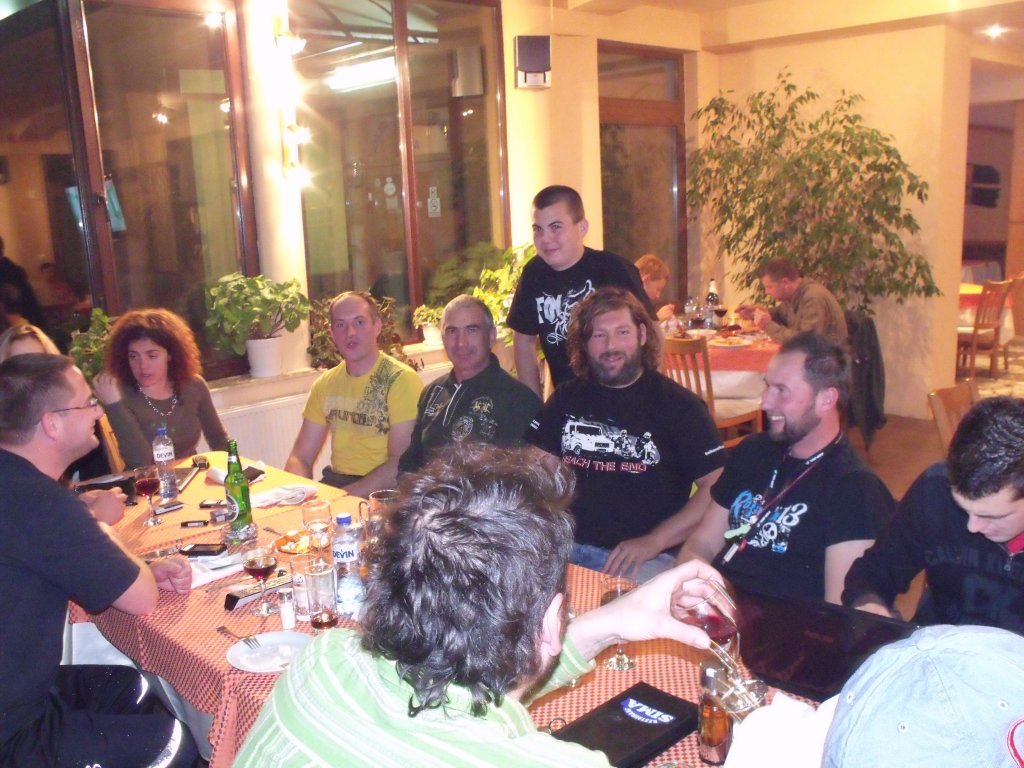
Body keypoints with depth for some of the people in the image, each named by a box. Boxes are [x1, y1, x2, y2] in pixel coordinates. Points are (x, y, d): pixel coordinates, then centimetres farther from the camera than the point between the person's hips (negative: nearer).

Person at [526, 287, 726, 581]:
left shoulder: (679, 405, 1)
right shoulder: (567, 398, 15)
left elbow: (718, 487, -5)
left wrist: (653, 542, -13)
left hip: (645, 559, -3)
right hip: (566, 546, 4)